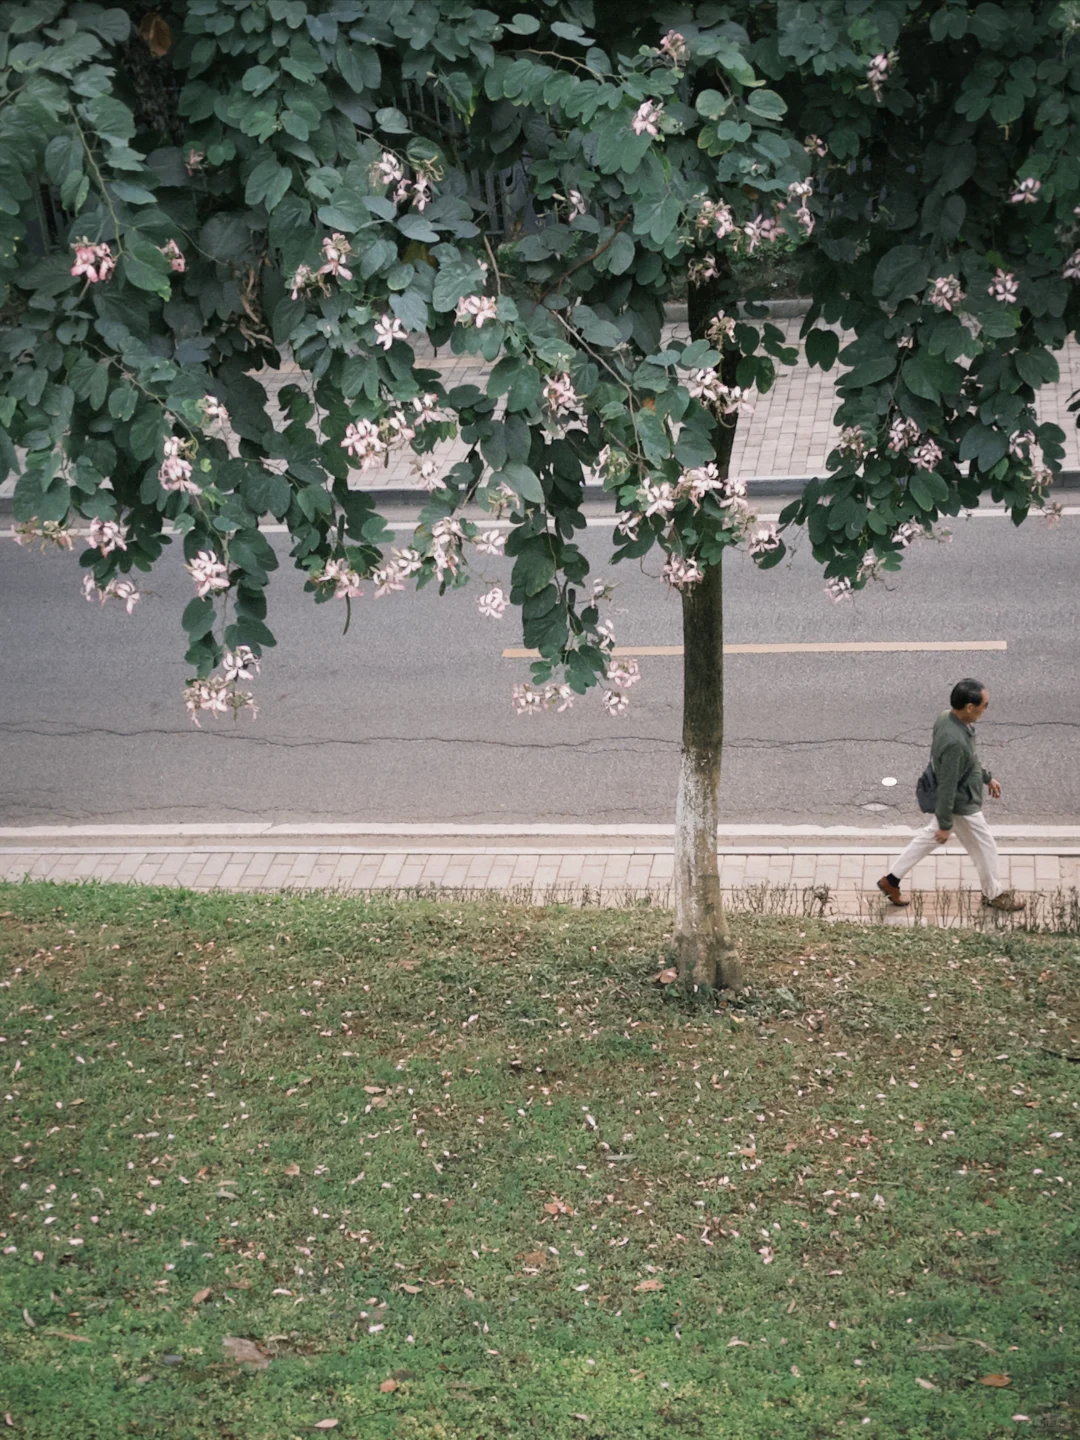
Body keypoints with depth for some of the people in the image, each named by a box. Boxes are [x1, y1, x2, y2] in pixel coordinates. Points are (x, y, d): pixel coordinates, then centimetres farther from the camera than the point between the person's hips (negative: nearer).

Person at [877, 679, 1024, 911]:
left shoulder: (947, 718, -10)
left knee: (930, 836, 27)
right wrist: (945, 824, -20)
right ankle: (994, 894, 39)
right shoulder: (955, 742, -40)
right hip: (961, 805, -9)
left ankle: (891, 880, 36)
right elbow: (947, 787, -30)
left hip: (951, 800, 9)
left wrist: (987, 777, 22)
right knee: (985, 848, 15)